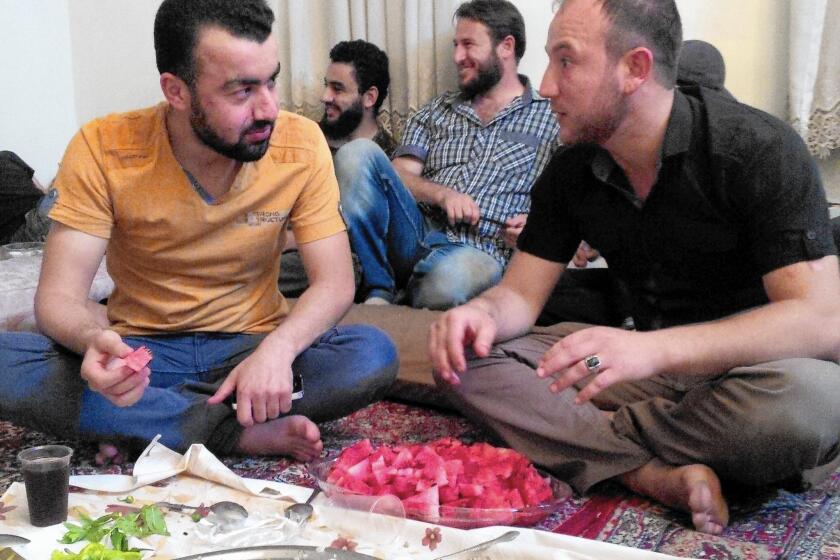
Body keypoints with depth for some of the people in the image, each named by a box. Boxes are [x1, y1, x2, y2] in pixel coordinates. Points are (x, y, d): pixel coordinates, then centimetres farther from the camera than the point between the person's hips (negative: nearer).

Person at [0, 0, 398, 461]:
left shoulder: (300, 145, -11)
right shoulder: (102, 150, -14)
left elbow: (334, 282, -10)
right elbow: (59, 295, -16)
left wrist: (277, 348, -32)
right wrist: (94, 340, -41)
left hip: (252, 347, 1)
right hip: (138, 351, 0)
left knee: (374, 354, -28)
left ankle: (143, 421, -19)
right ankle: (242, 435, -23)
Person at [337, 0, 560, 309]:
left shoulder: (552, 119, 12)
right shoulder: (435, 111, 22)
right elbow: (399, 176, 10)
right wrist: (443, 194, -10)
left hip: (479, 251, -4)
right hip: (416, 231, 4)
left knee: (450, 278, -42)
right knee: (359, 152, -20)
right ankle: (378, 292, -16)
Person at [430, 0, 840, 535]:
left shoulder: (760, 149, -18)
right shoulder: (571, 172, 0)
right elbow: (520, 294, 2)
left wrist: (654, 348, -40)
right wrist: (482, 313, -25)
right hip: (647, 367, 5)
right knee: (467, 356, -13)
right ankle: (656, 474, -26)